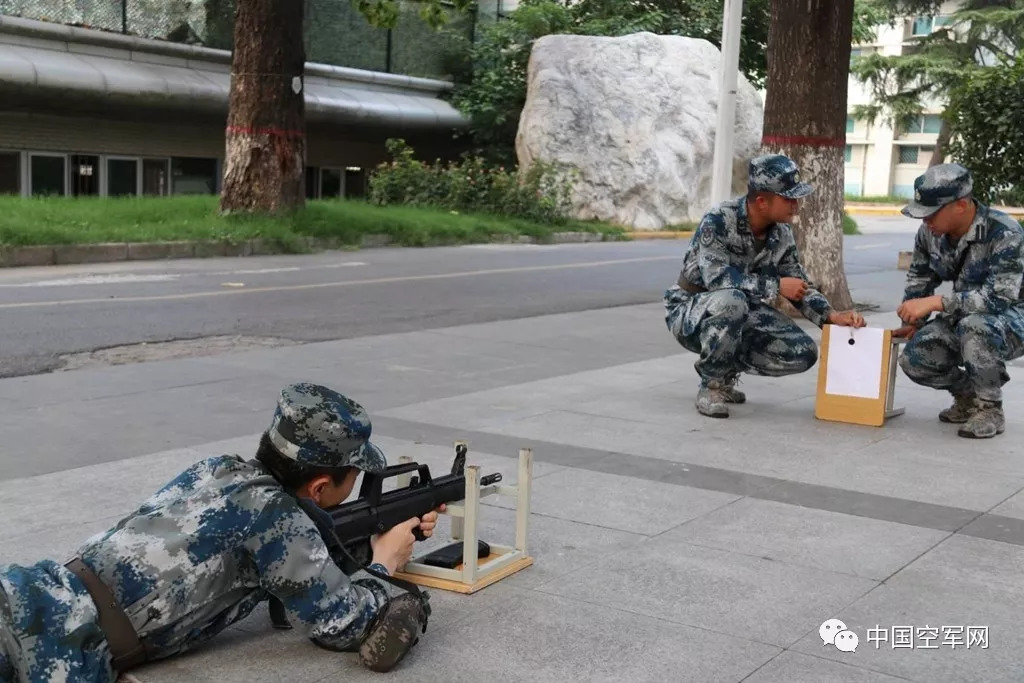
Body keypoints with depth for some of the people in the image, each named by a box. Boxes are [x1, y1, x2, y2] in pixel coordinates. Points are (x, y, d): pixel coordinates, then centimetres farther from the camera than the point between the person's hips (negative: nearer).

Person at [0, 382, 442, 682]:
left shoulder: (220, 470, 18)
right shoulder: (275, 514, -6)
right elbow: (344, 627, 1)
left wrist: (382, 533, 36)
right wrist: (383, 563, 20)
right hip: (53, 645, -9)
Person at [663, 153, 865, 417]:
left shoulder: (782, 233, -3)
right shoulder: (718, 221, -24)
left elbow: (799, 286, 5)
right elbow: (717, 278, -35)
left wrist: (832, 316, -11)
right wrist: (776, 286, -29)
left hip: (741, 315, 6)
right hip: (689, 311, -6)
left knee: (803, 352, -10)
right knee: (731, 301, -40)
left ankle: (723, 366, 10)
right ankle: (712, 385, -16)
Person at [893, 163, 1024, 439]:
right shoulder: (929, 232, -8)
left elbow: (999, 297, -35)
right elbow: (919, 280, 10)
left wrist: (936, 302, -38)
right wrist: (912, 324, 2)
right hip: (963, 319, 6)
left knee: (974, 325, -39)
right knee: (914, 358, -18)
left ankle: (989, 408, -16)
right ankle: (968, 394, 13)